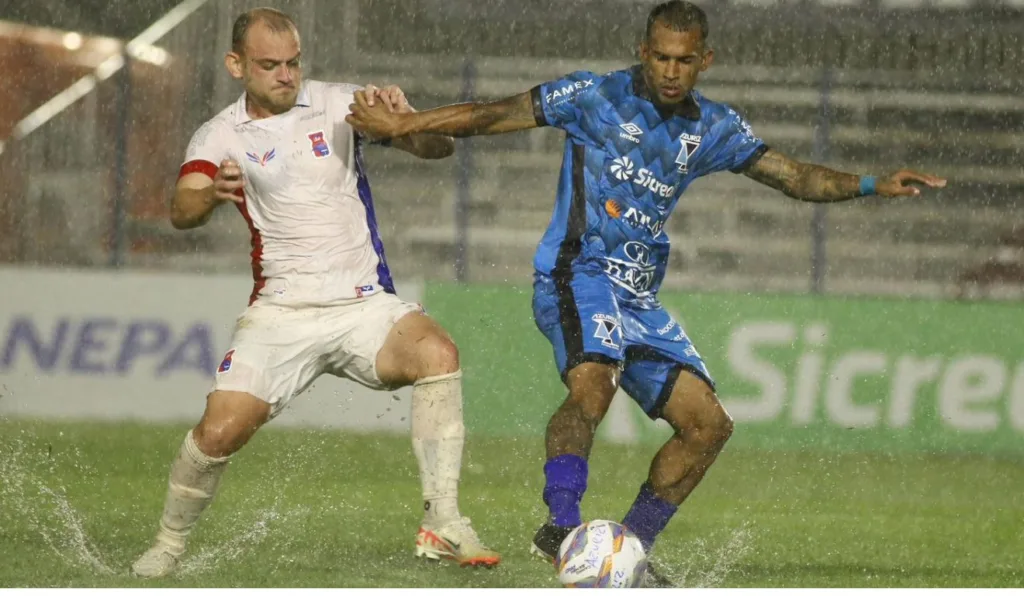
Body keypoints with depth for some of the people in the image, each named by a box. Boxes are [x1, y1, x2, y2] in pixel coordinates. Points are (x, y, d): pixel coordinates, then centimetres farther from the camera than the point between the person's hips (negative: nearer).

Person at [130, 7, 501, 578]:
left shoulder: (339, 104, 3)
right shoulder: (222, 136, 3)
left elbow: (441, 147, 1)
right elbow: (182, 211, -15)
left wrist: (406, 121, -23)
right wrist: (209, 196, -40)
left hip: (365, 303, 0)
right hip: (281, 312, 0)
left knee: (438, 352, -30)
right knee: (222, 429, -17)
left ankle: (443, 524, -29)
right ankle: (168, 545, 11)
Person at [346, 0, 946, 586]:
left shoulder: (712, 128, 12)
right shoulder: (596, 97, -3)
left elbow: (796, 176, 14)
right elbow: (494, 114, -3)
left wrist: (873, 185, 1)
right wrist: (401, 124, -9)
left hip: (639, 298, 6)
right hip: (580, 275, -6)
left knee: (709, 424, -2)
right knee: (594, 384, -35)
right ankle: (561, 525, -36)